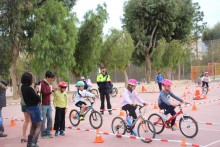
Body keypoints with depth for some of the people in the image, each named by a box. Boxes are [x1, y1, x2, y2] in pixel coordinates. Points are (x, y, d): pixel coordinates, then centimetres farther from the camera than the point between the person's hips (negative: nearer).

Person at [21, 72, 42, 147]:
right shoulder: (29, 89, -27)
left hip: (28, 107, 9)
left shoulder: (23, 87, -1)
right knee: (38, 125, 0)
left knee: (33, 125, 21)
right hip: (34, 107, -9)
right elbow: (38, 99, -19)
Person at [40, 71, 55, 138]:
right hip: (44, 104, -8)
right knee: (43, 119, 1)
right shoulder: (42, 84, -13)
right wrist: (52, 90, -29)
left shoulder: (48, 84, 14)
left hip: (49, 104, 8)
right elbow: (44, 92, -23)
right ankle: (43, 133, 10)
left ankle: (48, 132, 20)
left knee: (50, 118, 10)